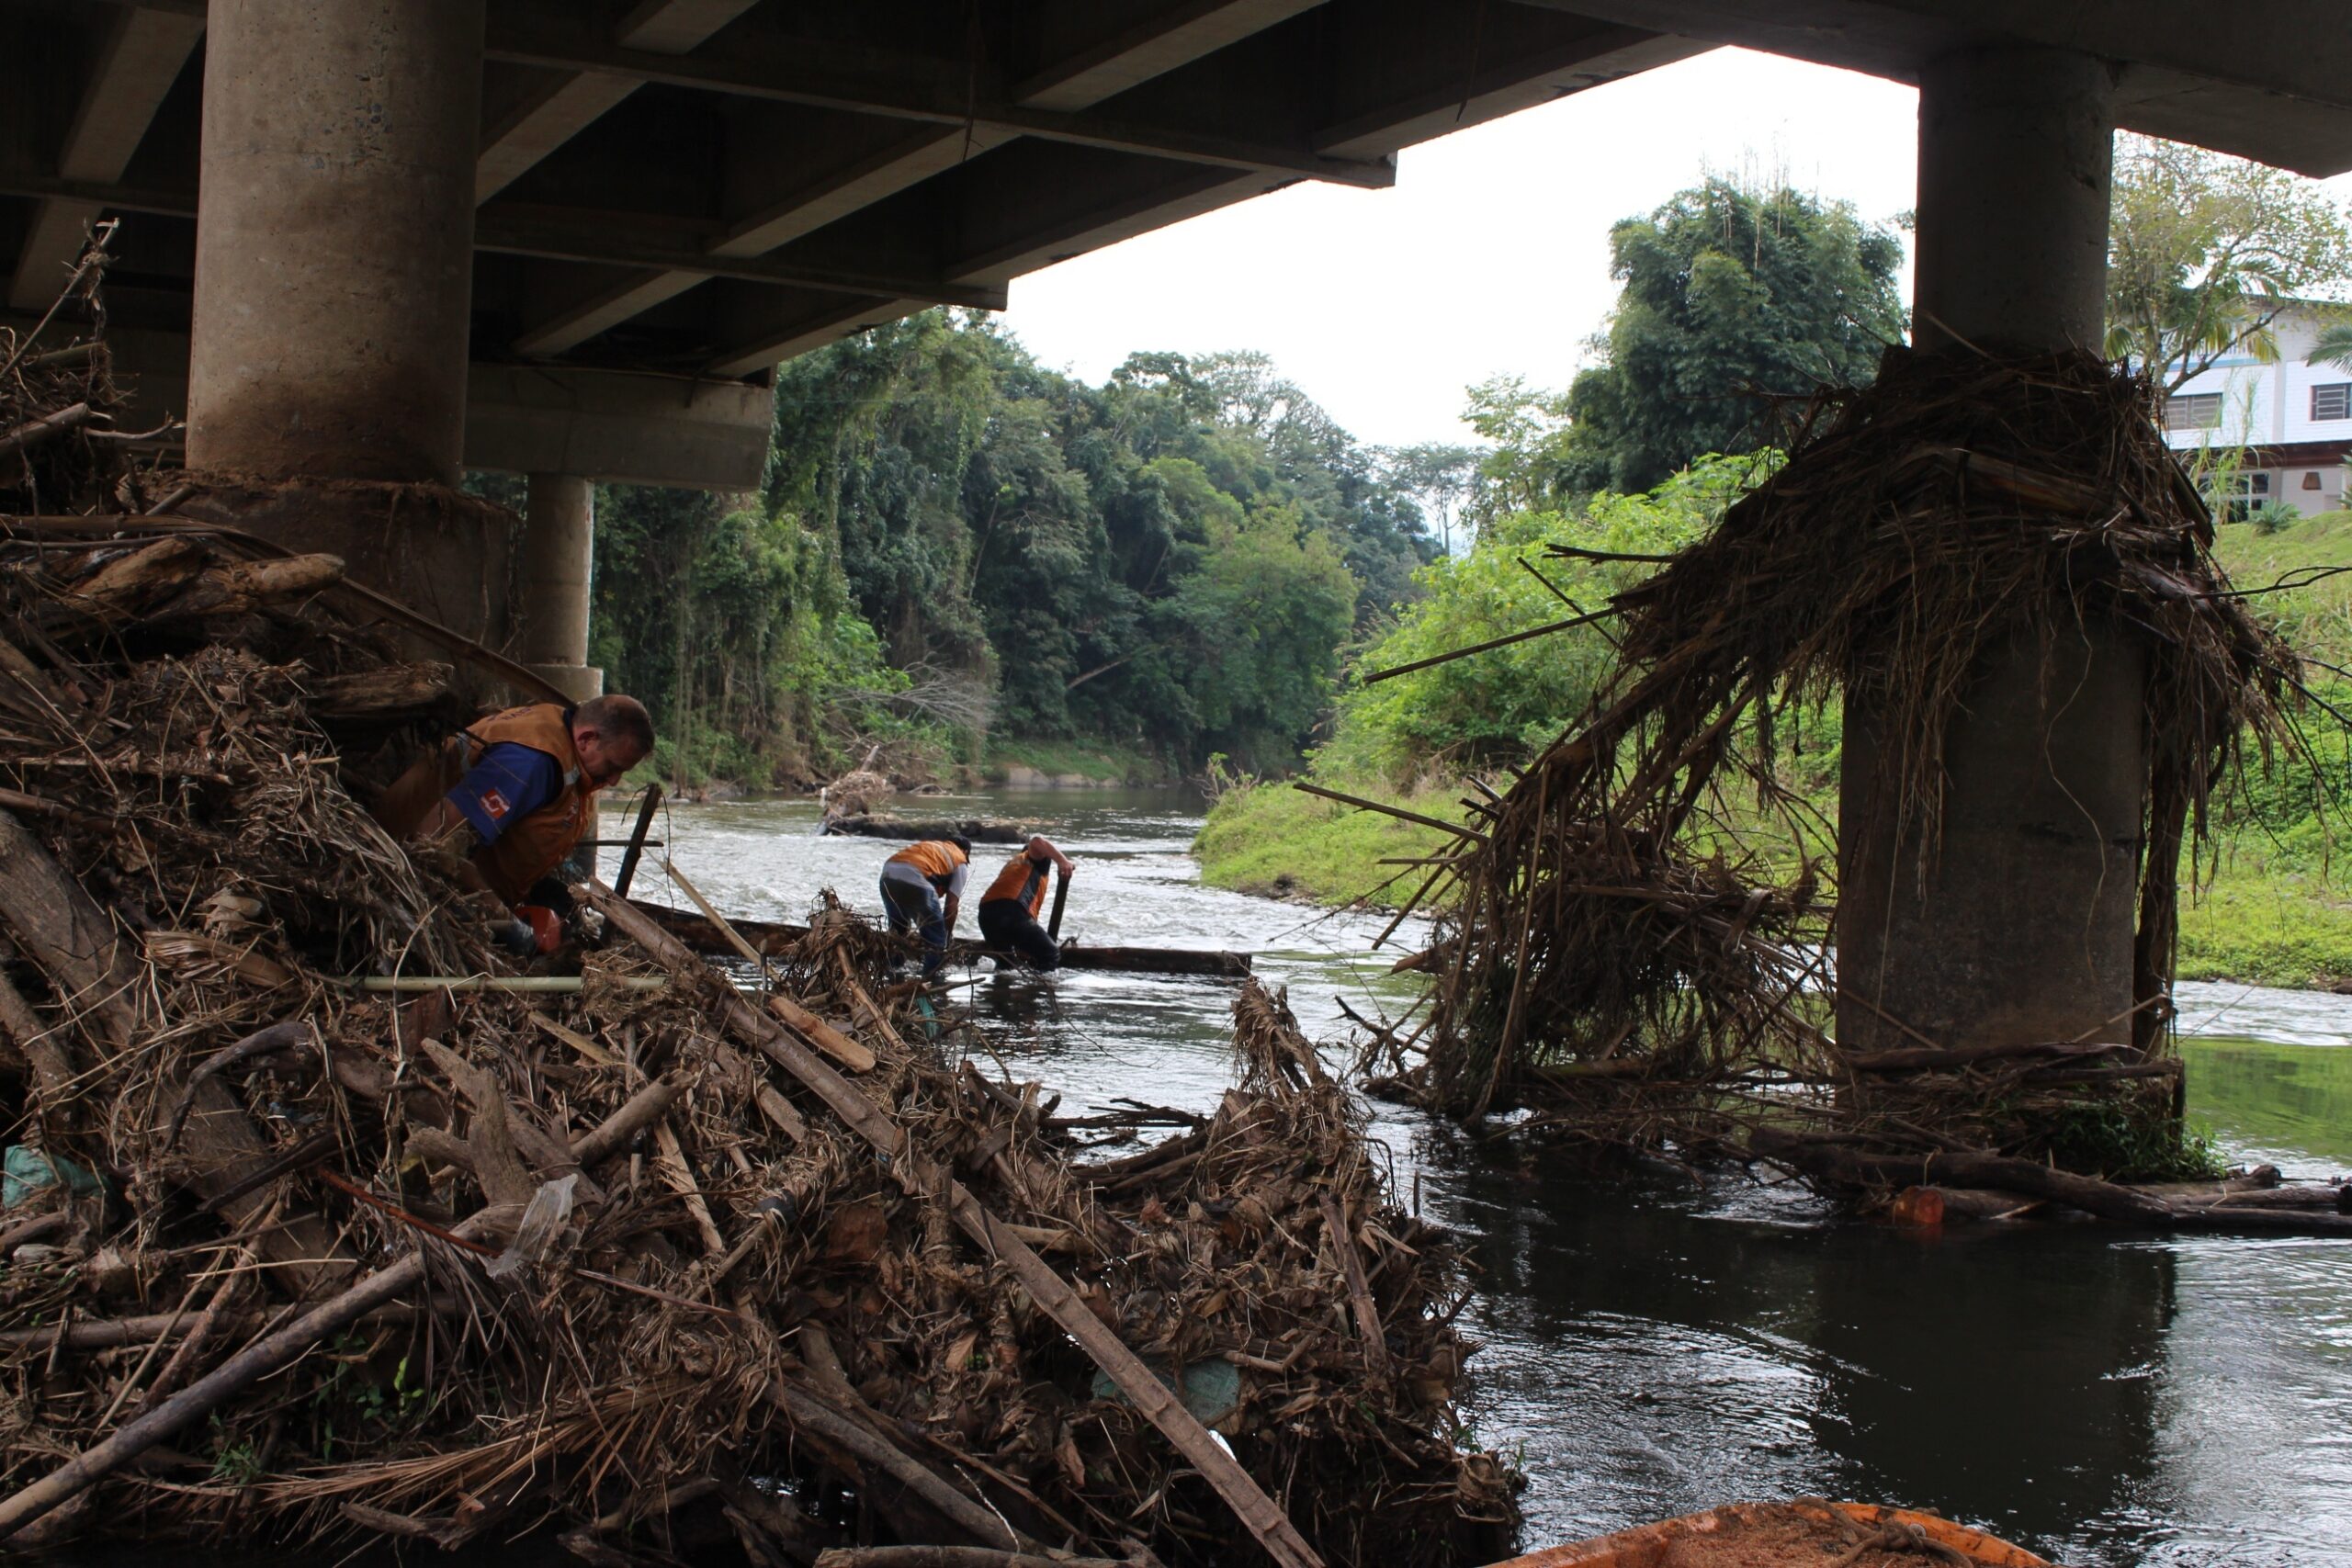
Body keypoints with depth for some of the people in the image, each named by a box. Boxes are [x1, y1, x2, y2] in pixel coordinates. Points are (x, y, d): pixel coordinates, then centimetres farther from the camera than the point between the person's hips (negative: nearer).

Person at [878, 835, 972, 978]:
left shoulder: (930, 846, 38)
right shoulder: (960, 863, 21)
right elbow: (951, 904, 14)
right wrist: (948, 934, 25)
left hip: (888, 874, 6)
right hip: (915, 879, -6)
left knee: (896, 931, 28)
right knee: (935, 939, 10)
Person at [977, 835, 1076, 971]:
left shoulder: (1014, 863, 39)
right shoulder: (1038, 858, 19)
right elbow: (1037, 840, -6)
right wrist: (1063, 861, -14)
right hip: (1012, 912, -8)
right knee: (1051, 955, 1)